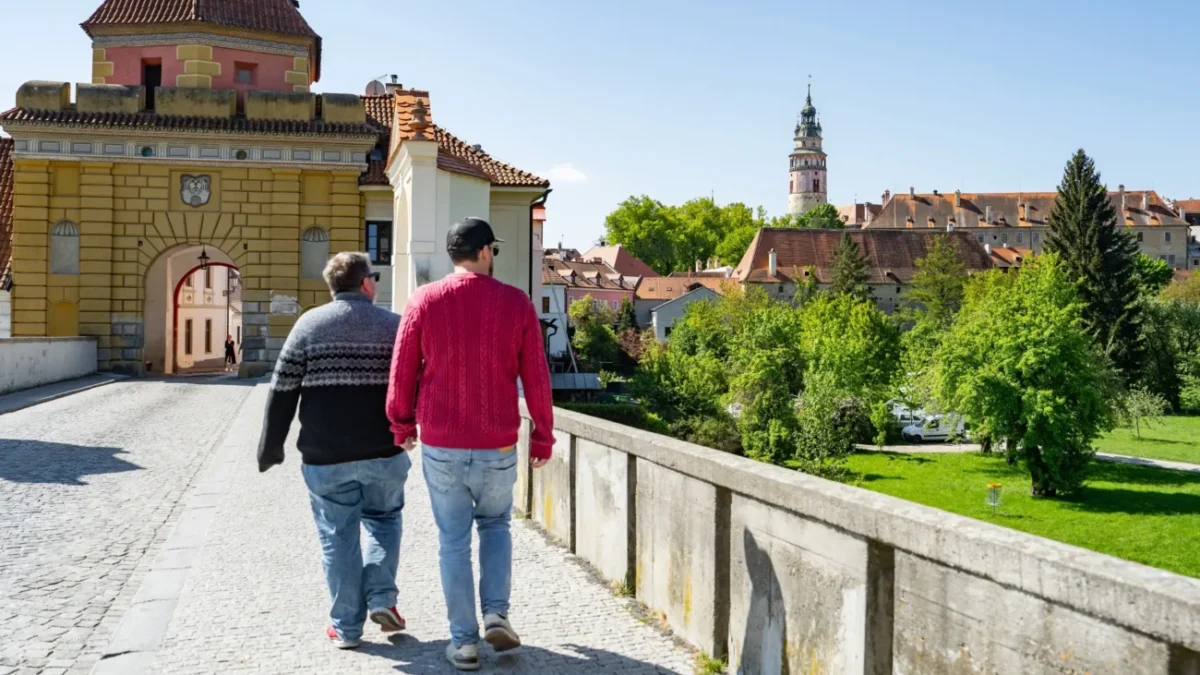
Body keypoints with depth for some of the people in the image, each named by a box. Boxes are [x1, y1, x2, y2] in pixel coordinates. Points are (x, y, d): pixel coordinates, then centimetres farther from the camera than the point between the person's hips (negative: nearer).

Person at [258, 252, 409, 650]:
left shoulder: (309, 324, -1)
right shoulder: (394, 325, 1)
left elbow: (283, 391, -2)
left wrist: (271, 446, 5)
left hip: (325, 456, -1)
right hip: (383, 452, 1)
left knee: (338, 537, 9)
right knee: (384, 520, 22)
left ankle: (347, 628, 14)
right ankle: (381, 597, 10)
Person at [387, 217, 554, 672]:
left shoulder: (424, 301, -5)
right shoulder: (516, 303, -5)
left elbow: (402, 371, 1)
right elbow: (536, 378, -2)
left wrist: (402, 424, 17)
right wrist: (543, 436, 9)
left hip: (440, 445, 0)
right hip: (498, 446, 0)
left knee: (453, 540, 11)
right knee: (495, 525, 23)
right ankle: (496, 615, 11)